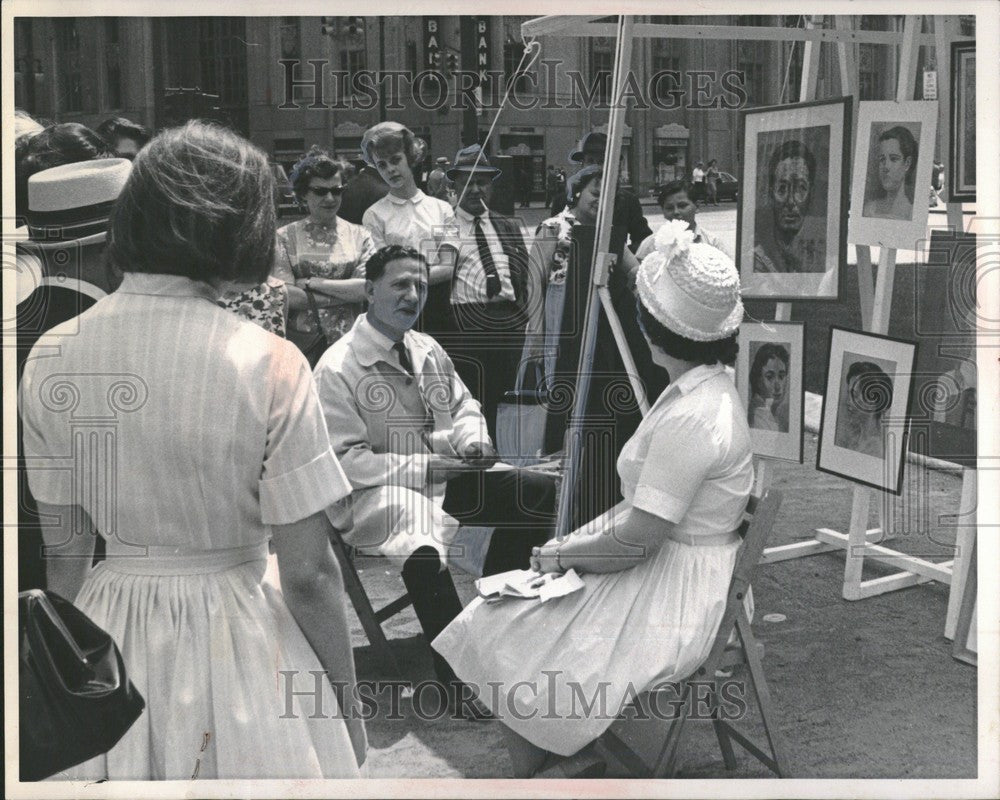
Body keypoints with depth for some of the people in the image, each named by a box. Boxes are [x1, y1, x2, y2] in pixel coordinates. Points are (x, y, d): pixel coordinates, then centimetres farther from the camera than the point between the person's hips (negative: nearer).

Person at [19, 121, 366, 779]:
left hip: (108, 633, 4)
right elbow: (309, 574, -17)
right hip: (237, 643, -4)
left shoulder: (49, 363, -7)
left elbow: (64, 552, 2)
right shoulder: (269, 365, -20)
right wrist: (347, 705, -3)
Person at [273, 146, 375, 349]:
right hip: (302, 342, -1)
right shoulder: (285, 237, 6)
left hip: (350, 340, 1)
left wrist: (313, 283, -7)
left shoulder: (359, 236, 10)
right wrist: (347, 293, -7)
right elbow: (284, 296, -6)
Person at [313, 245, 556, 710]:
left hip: (445, 478, 8)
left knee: (538, 491, -5)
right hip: (379, 493, -8)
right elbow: (346, 460, -15)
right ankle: (457, 678, -22)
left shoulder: (428, 350, 10)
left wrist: (472, 440, -3)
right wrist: (424, 467, -20)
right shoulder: (337, 369, -13)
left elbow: (464, 405, 22)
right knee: (423, 550, -39)